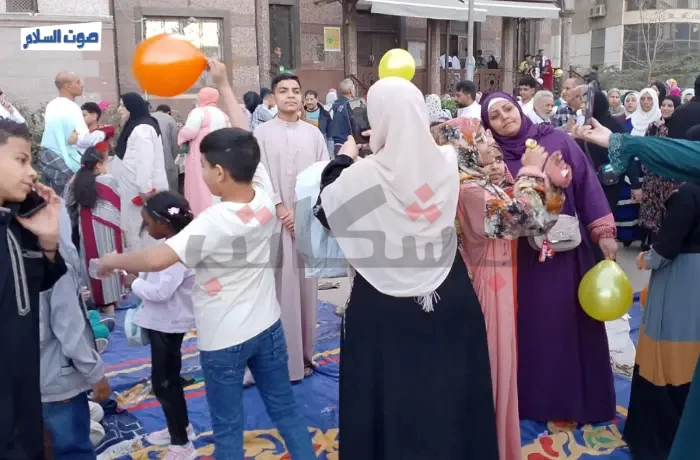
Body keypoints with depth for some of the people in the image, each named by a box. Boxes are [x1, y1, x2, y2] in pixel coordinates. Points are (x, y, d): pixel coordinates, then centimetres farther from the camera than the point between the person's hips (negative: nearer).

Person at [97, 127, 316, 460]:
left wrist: (113, 260, -15)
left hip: (224, 339, -6)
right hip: (268, 327, 6)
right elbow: (245, 151, 5)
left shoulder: (214, 222, -27)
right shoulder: (265, 195, -11)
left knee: (227, 428, 12)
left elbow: (156, 259, -34)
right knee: (286, 409, 20)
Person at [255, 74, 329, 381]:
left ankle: (304, 353, 19)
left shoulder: (314, 134, 8)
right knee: (280, 290, -2)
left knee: (306, 288, 8)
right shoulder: (263, 133, 1)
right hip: (276, 222, -2)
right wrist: (282, 210, -11)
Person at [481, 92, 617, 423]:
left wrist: (603, 231, -8)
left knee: (572, 325, 8)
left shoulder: (558, 140, -2)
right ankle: (535, 400, 26)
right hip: (522, 256, 1)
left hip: (566, 248, -1)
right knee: (531, 328, 9)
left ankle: (577, 399, 25)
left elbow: (586, 183, -3)